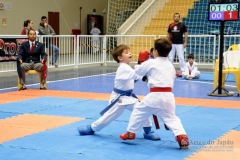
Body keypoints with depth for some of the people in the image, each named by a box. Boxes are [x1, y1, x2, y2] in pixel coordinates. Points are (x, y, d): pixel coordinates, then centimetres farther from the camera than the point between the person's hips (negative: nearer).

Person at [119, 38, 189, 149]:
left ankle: (130, 133, 21)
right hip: (168, 95, 5)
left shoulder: (151, 63, -1)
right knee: (171, 118, 10)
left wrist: (139, 64, 37)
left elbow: (137, 71, 13)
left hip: (155, 95, -5)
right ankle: (182, 136, -9)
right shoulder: (170, 65, 16)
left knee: (138, 111, 13)